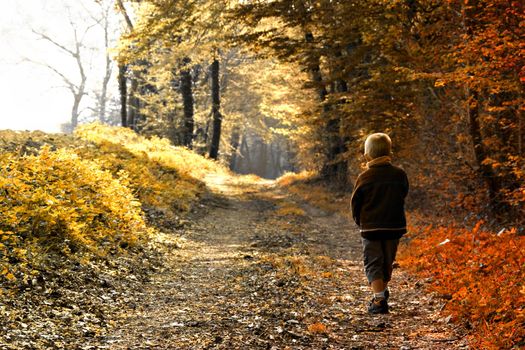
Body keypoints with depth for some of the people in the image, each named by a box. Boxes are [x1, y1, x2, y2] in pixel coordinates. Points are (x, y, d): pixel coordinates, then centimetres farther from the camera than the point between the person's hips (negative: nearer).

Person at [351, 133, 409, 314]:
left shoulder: (364, 177, -8)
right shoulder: (400, 174, -2)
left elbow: (356, 203, 1)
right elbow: (403, 195, 11)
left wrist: (360, 222, 18)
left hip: (370, 228, -3)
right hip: (394, 227, 3)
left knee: (373, 265, 2)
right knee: (387, 263, 20)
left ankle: (379, 299, -11)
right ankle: (383, 290, 38)